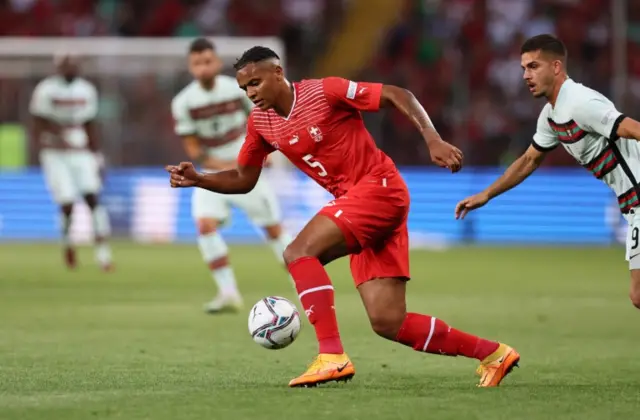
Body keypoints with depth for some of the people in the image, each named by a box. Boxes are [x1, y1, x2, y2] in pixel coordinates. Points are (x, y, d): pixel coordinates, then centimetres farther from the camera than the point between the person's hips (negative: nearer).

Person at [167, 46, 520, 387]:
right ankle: (492, 354, 11)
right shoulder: (260, 123, 8)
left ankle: (332, 356, -26)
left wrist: (433, 140, -21)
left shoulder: (324, 91, -12)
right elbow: (243, 179, 18)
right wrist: (198, 179, 1)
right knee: (388, 323, 0)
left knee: (299, 252, -23)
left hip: (380, 188, -8)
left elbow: (397, 96, -10)